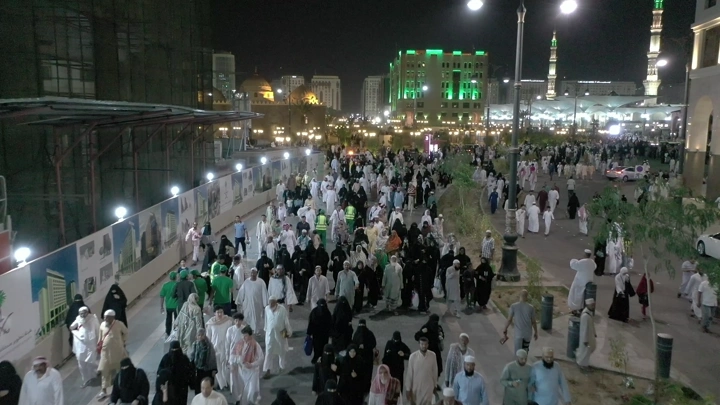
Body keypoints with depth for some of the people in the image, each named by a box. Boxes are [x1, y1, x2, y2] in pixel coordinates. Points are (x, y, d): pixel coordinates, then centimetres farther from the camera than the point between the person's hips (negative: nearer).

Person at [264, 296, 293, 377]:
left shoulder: (282, 309, -17)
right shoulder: (267, 309, -7)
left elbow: (287, 321, -9)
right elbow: (266, 320, 6)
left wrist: (288, 332, -5)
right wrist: (266, 330, 15)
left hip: (280, 334, -2)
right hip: (270, 333, 2)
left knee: (281, 351, 14)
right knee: (269, 352, -2)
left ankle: (281, 366, 34)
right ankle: (268, 369, 3)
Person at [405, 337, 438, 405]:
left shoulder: (432, 355, -10)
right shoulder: (413, 356, -15)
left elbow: (435, 371, 2)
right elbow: (409, 373, -8)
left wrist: (435, 385, 8)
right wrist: (408, 388, -5)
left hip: (428, 387, 1)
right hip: (416, 387, -1)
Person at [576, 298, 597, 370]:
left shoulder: (591, 311, -4)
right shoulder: (585, 315, -34)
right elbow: (584, 328, -27)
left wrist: (594, 333, 19)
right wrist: (585, 340, -20)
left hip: (590, 333, 9)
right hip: (586, 334, -9)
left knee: (593, 346, 25)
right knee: (586, 350, 9)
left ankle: (578, 355, 44)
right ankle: (582, 364, 31)